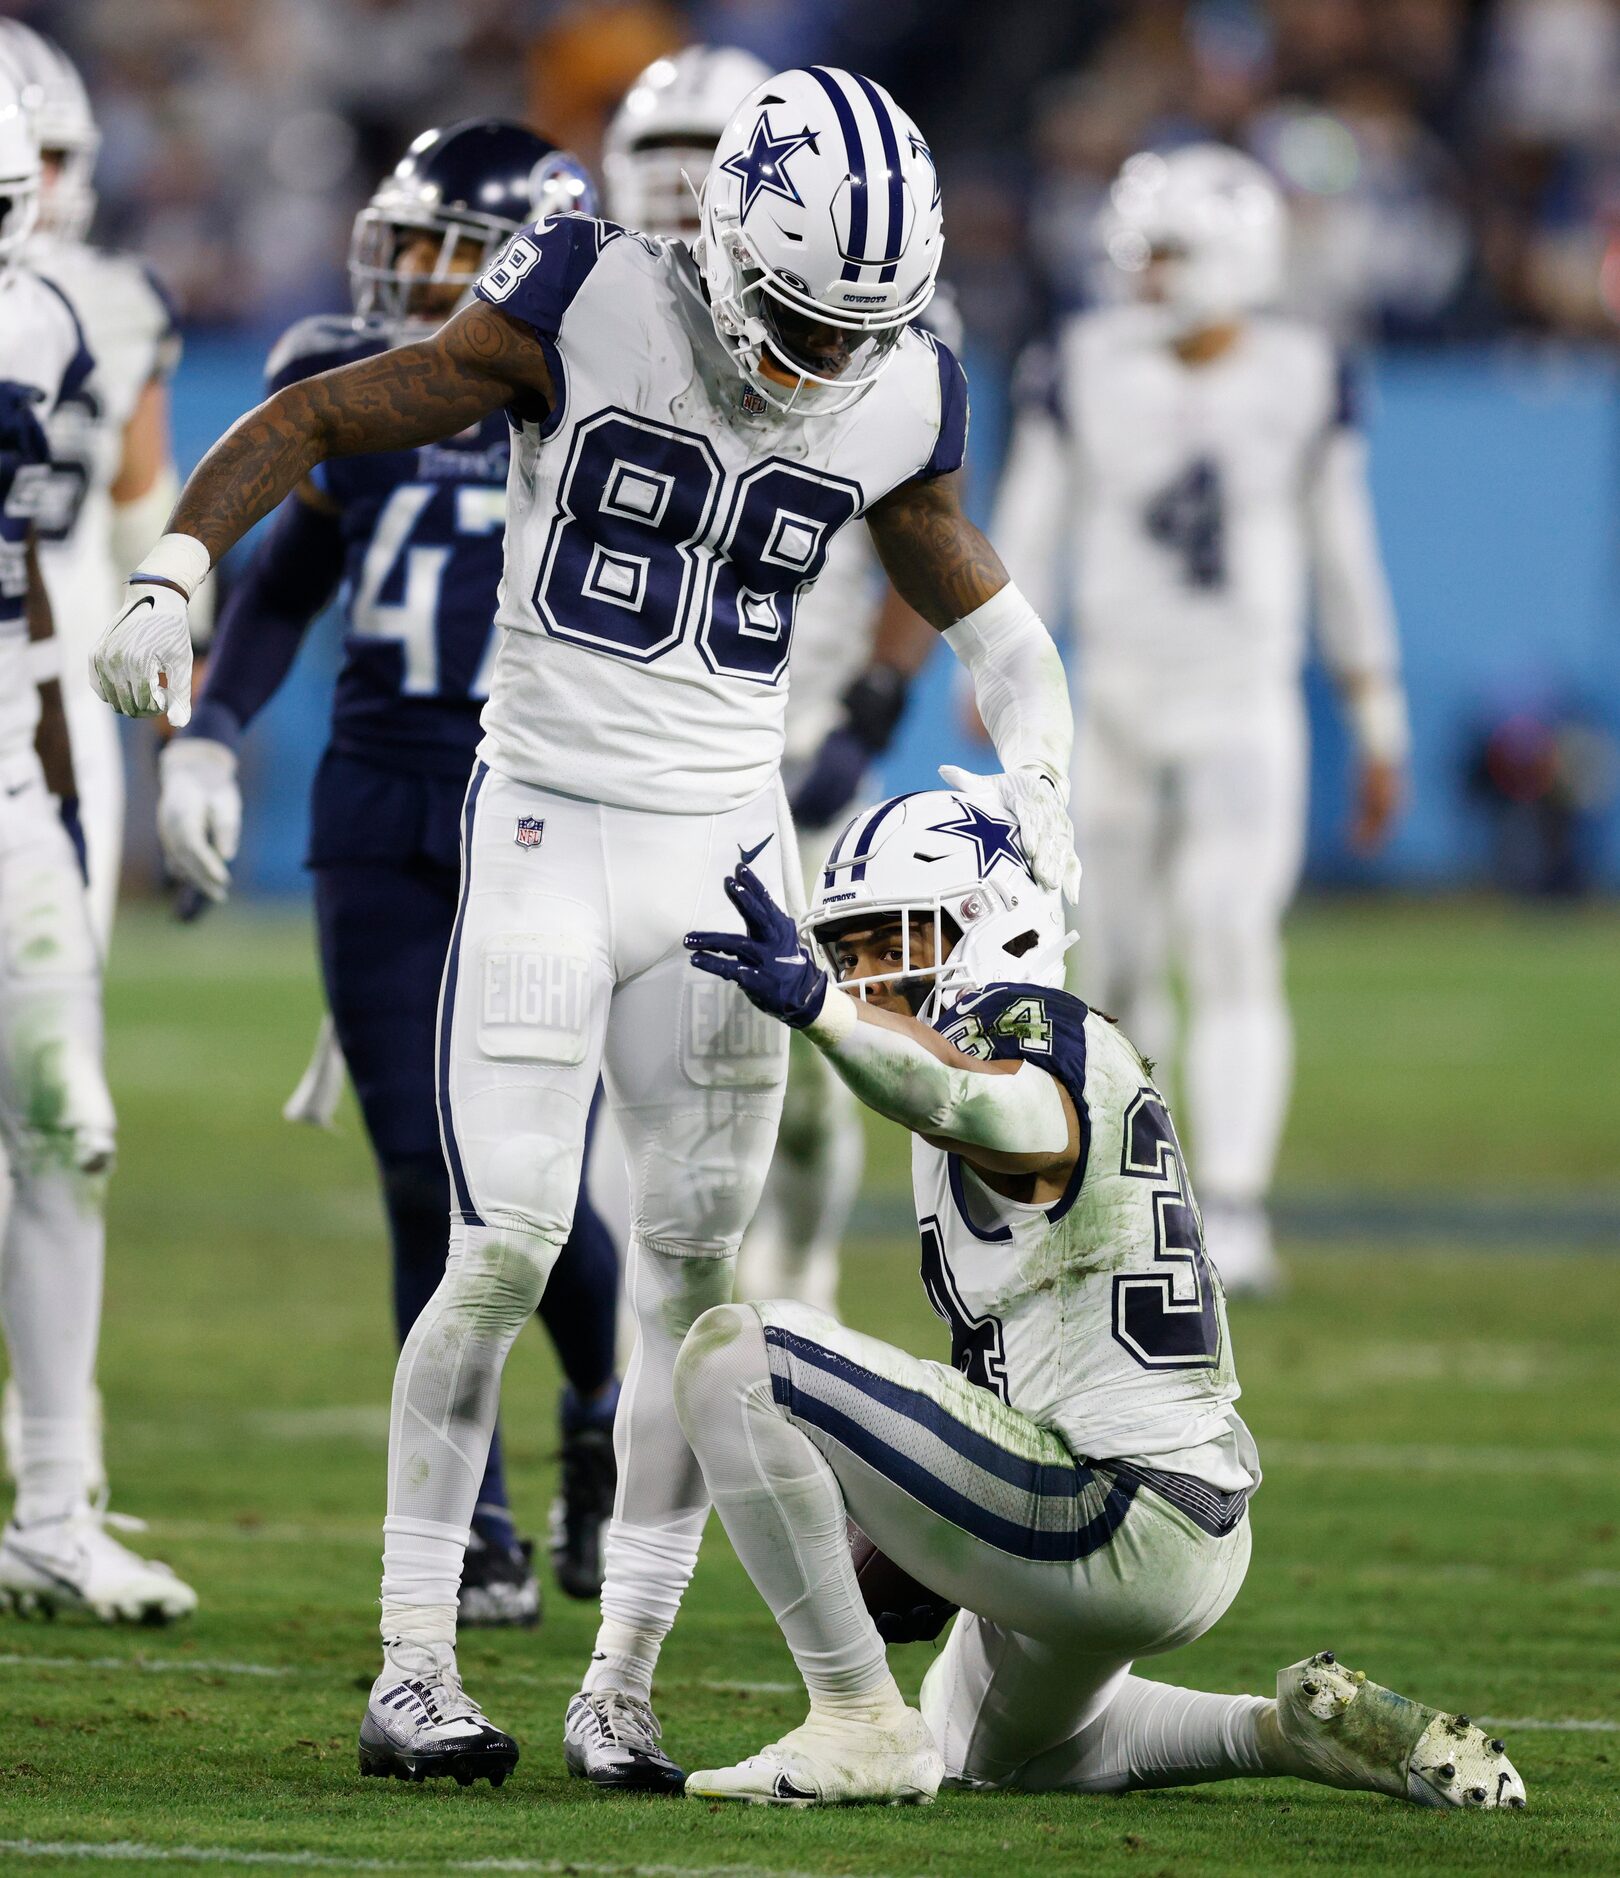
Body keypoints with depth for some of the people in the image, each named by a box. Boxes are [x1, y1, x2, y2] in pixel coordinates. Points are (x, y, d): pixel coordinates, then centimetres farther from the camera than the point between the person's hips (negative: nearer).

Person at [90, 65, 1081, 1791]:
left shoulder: (894, 411, 1)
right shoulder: (587, 315, -11)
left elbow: (989, 622, 18)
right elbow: (312, 420, -7)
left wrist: (1034, 771, 1)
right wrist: (172, 573, -20)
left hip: (726, 859, 4)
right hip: (546, 836, -4)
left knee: (698, 1268, 1)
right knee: (506, 1252, -11)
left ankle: (622, 1685, 8)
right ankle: (413, 1669, -2)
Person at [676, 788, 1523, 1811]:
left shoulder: (1025, 1033, -14)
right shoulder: (1086, 1056, 18)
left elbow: (972, 1103, -43)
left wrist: (817, 1005, -60)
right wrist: (923, 1550, 22)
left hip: (1106, 1527, -11)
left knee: (731, 1355, -15)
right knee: (990, 1750, 36)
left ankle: (862, 1726, -11)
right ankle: (1301, 1731, 16)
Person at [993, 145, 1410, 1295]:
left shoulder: (1304, 383, -1)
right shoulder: (1085, 371, -1)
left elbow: (1345, 558, 8)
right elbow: (1029, 533, 1)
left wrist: (1380, 726, 10)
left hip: (1246, 711, -1)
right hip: (1119, 700, 1)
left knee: (1232, 947, -16)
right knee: (1120, 963, 7)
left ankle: (1236, 1217, -19)